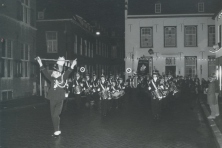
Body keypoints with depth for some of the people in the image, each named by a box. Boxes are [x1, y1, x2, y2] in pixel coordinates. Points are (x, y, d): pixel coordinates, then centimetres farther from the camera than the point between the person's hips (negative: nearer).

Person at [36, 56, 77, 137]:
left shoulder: (63, 78, -3)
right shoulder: (52, 79, 4)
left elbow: (67, 73, -18)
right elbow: (45, 72, -3)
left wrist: (72, 66, -33)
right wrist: (40, 64, -12)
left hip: (60, 101, -4)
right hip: (52, 100, 4)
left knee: (56, 115, -13)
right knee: (53, 116, 10)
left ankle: (57, 131, 0)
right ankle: (57, 131, 24)